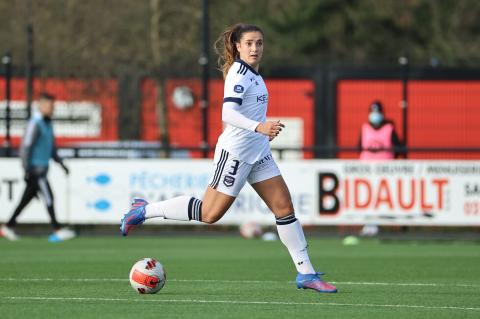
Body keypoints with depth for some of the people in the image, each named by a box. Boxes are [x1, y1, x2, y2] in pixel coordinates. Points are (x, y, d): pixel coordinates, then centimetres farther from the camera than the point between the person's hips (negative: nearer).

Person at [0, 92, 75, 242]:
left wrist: (61, 163, 19)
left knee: (27, 198, 10)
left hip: (42, 168, 9)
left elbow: (52, 148, 26)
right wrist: (26, 169, -21)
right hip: (35, 168, -9)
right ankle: (57, 230, -9)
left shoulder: (48, 124, 16)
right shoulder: (35, 124, -13)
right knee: (48, 197, -10)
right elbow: (25, 147, -18)